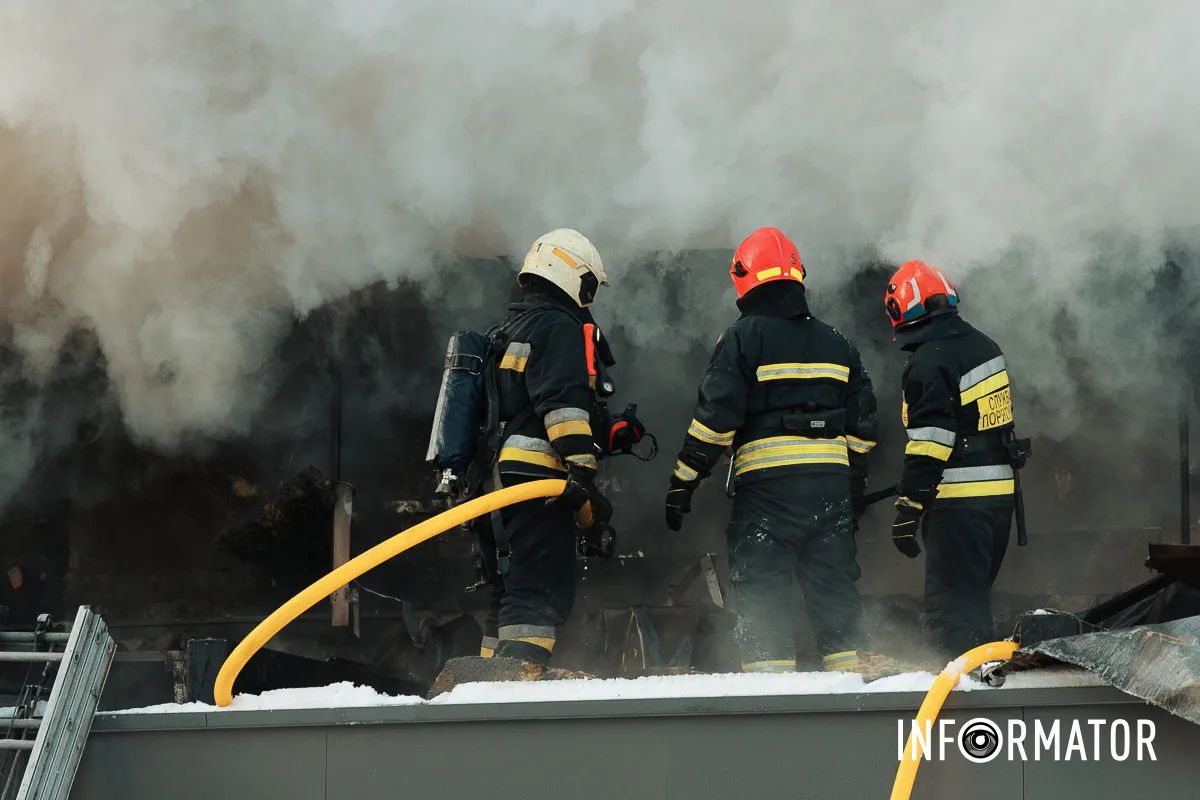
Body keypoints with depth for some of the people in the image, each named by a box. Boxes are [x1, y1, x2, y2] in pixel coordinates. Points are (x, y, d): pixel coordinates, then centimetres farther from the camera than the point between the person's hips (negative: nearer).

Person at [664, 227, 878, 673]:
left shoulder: (743, 338, -3)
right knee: (833, 584, 11)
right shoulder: (835, 343, 16)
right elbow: (862, 422, 18)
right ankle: (847, 669, 10)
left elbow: (715, 417, -9)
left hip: (768, 482, -5)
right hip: (831, 482, 5)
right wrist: (854, 484, 26)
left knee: (763, 588, -3)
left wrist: (683, 482, -4)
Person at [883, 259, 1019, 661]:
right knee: (974, 595, 19)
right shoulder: (984, 346, 13)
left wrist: (907, 512, -15)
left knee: (949, 608, -5)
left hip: (958, 502, -9)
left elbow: (929, 444, -19)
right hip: (1000, 492, 9)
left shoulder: (929, 363, -15)